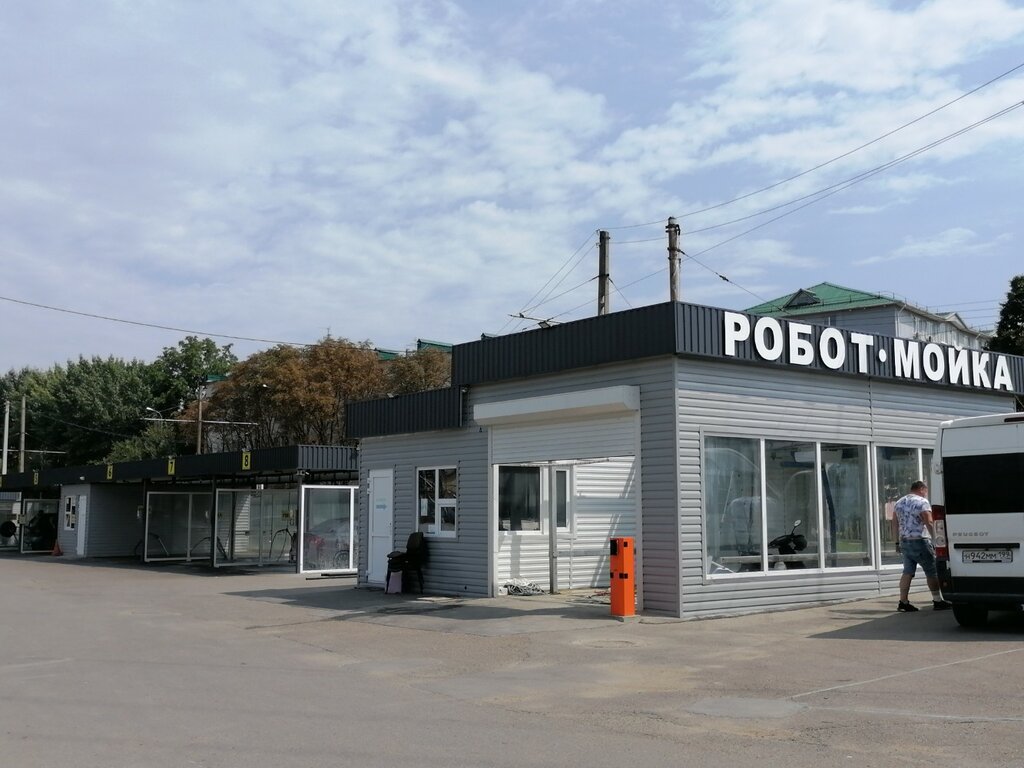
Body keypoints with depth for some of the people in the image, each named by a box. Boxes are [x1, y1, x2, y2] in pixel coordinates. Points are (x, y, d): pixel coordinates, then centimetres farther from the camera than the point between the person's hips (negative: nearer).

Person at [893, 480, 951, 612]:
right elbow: (929, 523, -17)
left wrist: (899, 541, 19)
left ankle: (903, 602, 3)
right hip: (919, 542, -7)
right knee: (932, 572, 2)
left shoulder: (899, 503, 15)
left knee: (907, 572, 7)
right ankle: (937, 601, 5)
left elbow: (896, 524, 16)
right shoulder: (922, 502, -9)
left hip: (904, 542, 7)